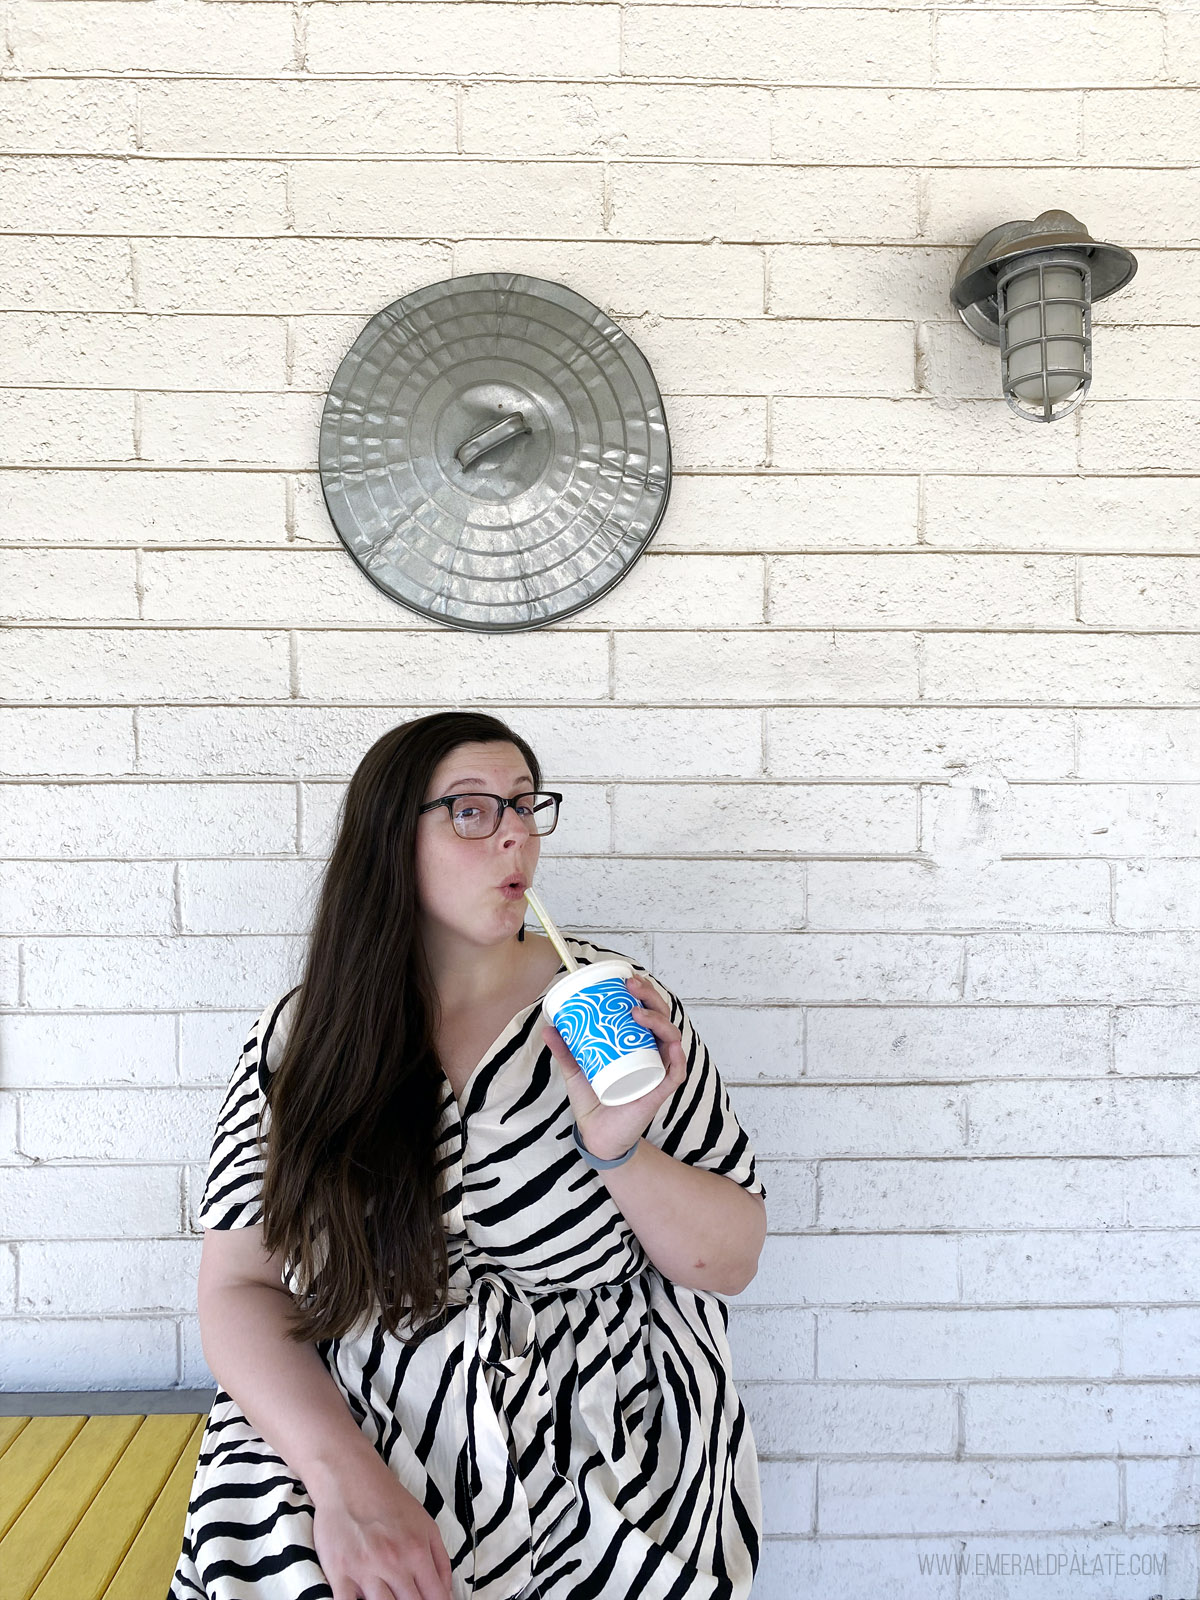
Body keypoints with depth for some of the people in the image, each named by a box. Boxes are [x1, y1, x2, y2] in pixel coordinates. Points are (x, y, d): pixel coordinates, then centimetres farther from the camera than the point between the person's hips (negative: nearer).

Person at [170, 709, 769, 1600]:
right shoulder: (303, 1036, -1)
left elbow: (733, 1260, 0)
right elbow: (241, 1284, -2)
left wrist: (618, 1150, -19)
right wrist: (342, 1475, -18)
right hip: (324, 1444, 2)